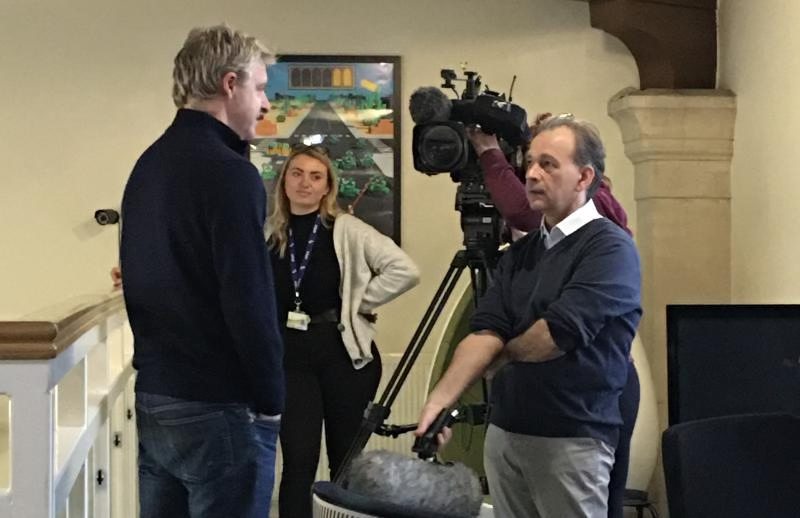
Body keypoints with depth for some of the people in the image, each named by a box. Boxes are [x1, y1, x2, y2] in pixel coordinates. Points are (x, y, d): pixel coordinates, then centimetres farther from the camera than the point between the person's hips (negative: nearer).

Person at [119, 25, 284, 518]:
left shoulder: (147, 165, 10)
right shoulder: (228, 172, -17)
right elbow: (248, 303, -22)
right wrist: (270, 399, -10)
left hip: (150, 397, 8)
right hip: (217, 407, -8)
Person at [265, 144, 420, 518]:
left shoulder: (347, 230, -3)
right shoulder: (268, 234, 6)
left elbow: (404, 270, -10)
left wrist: (359, 302, -8)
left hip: (344, 354, -2)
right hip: (291, 358, 2)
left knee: (346, 463, 8)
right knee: (298, 464, -1)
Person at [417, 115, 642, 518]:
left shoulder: (610, 248, -11)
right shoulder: (519, 253, 11)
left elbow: (557, 335, -21)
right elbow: (484, 332, 1)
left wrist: (505, 352, -2)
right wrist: (438, 400, -13)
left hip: (571, 438, -6)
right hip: (503, 431, 6)